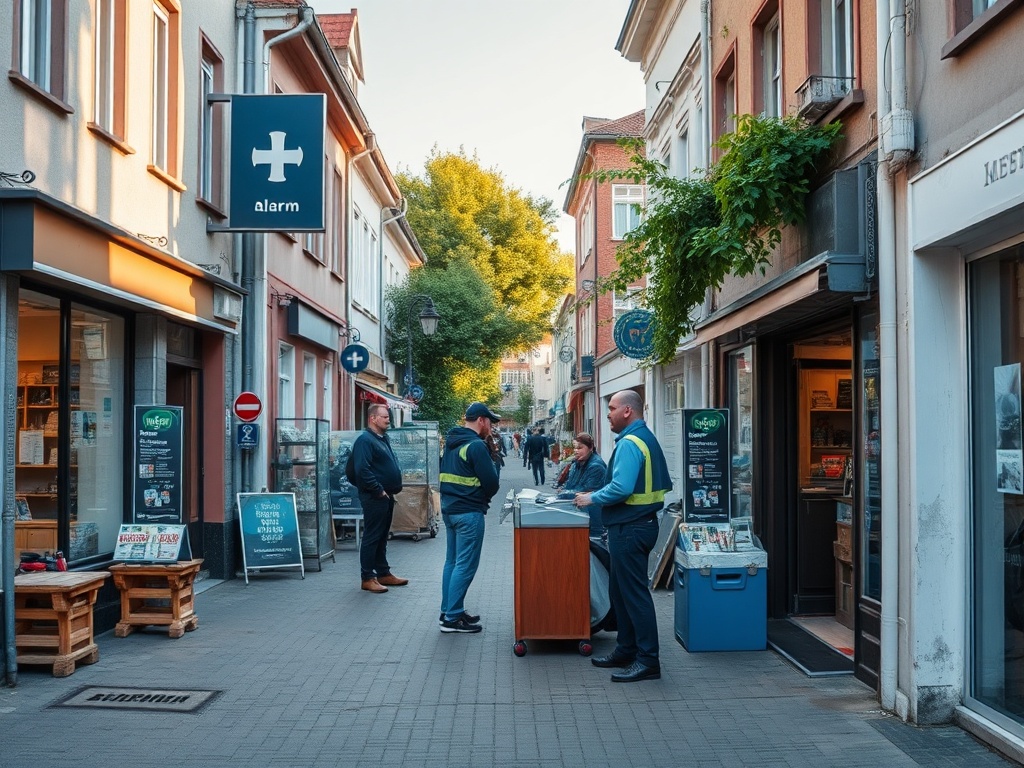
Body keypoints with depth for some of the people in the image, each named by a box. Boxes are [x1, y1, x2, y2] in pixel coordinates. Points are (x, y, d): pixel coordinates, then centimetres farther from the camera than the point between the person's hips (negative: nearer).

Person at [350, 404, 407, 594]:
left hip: (386, 496, 10)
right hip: (374, 498, -10)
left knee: (382, 537, 15)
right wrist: (379, 490, -19)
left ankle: (383, 573, 23)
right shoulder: (365, 440, -14)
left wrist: (393, 489, 13)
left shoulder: (383, 439, 16)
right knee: (371, 537, -4)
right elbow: (362, 470, -24)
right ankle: (368, 578, 0)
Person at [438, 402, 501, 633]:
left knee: (452, 561, 15)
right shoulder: (476, 445, -16)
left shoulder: (450, 442, 12)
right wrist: (483, 498, 4)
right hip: (469, 512, -9)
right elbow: (491, 482, -14)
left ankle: (448, 611, 21)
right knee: (466, 566, -4)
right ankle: (452, 618, -3)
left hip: (449, 508, 9)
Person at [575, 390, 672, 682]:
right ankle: (626, 650, 27)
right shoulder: (648, 439, 15)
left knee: (634, 593, -6)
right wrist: (598, 494, 19)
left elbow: (621, 487, -27)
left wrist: (592, 498, -12)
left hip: (630, 528, -11)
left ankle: (647, 660, -1)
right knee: (620, 590, 19)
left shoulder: (629, 443, -18)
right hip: (641, 523, 11)